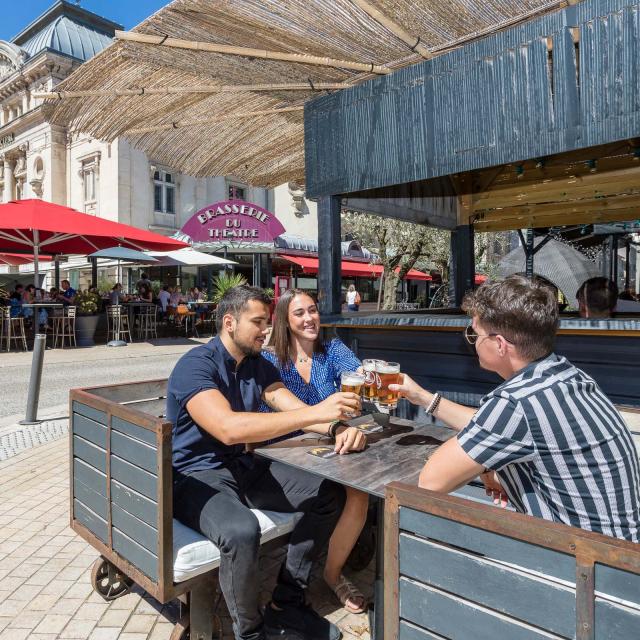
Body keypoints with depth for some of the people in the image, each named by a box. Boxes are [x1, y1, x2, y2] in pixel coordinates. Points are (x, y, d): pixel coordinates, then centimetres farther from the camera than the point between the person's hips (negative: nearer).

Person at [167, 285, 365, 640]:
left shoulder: (258, 365, 5)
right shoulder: (195, 365, -20)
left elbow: (296, 410, -3)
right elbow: (228, 428, -35)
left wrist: (337, 427, -25)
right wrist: (316, 413, -37)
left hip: (243, 467, 8)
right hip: (195, 477, -7)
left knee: (330, 495, -3)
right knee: (242, 531, -37)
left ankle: (285, 606, 7)